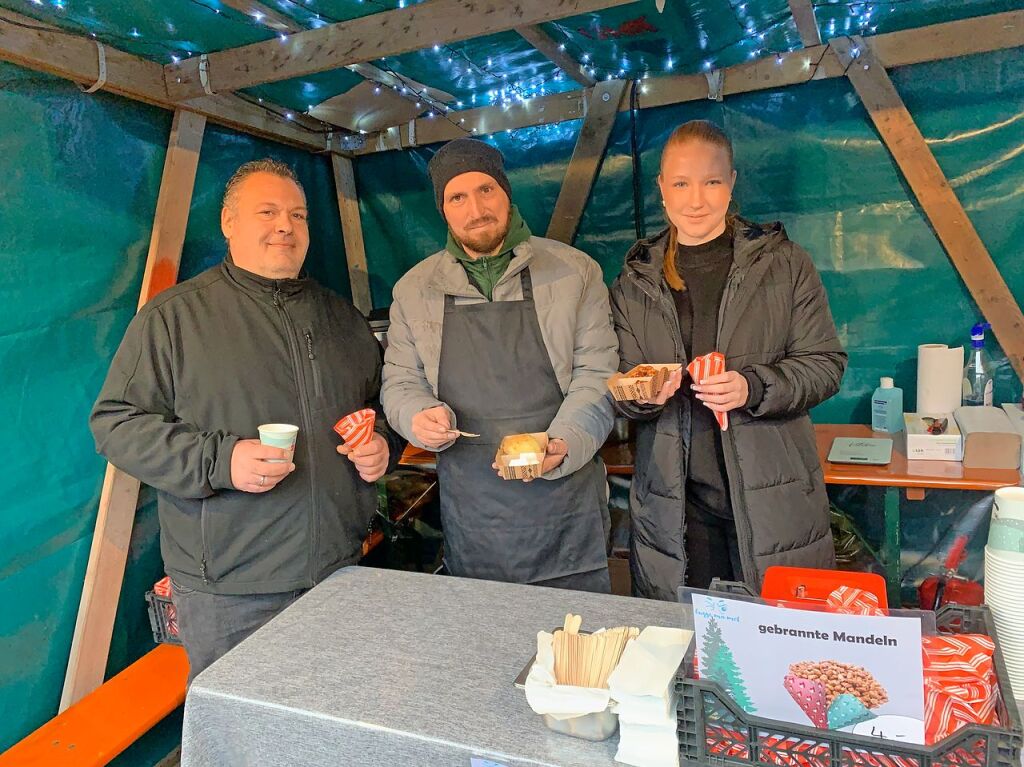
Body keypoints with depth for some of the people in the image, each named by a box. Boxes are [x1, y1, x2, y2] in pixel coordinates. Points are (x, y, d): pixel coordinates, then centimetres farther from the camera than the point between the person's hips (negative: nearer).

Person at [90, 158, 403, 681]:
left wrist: (384, 444, 1)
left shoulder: (342, 316, 12)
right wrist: (219, 461, -19)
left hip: (341, 569, 5)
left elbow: (382, 402, 23)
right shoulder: (174, 315, -2)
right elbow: (116, 422, -5)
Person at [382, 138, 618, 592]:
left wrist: (562, 444, -20)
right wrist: (420, 417, -12)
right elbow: (399, 383, 11)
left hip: (565, 497, -1)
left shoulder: (575, 272, 0)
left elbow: (596, 375, -3)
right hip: (469, 513, 2)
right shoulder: (414, 290, 7)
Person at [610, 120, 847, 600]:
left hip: (774, 502, -1)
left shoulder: (784, 263, 2)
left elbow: (826, 363, 0)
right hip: (676, 503, 1)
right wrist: (642, 393, -15)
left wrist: (753, 388, -18)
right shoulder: (635, 281, 7)